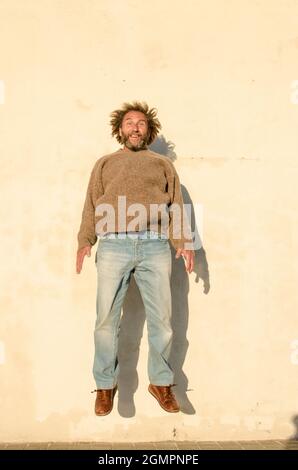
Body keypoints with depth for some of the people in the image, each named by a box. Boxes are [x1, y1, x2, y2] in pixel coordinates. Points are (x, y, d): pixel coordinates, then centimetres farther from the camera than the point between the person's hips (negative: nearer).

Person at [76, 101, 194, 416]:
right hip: (114, 245, 0)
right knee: (107, 319, -1)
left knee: (161, 318, 2)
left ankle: (161, 381, 18)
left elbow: (176, 206, 11)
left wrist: (184, 243, -3)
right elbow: (92, 206, 12)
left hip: (155, 246, 1)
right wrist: (85, 241, -2)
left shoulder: (163, 164, 22)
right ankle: (105, 384, 13)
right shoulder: (105, 163, 22)